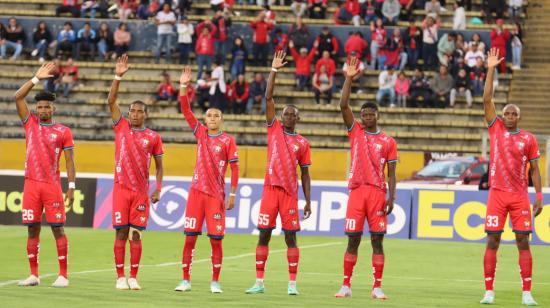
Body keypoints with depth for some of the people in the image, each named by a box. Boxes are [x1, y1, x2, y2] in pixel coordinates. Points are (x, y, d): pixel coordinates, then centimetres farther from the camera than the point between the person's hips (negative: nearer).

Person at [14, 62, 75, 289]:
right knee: (32, 229, 3)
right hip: (31, 184, 3)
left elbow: (69, 160, 2)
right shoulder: (30, 124, 11)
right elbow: (18, 97, 4)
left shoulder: (63, 131, 3)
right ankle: (34, 275, 7)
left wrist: (71, 187, -5)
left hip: (52, 185, -3)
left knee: (58, 228, -3)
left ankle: (63, 275, -2)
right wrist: (37, 79, -1)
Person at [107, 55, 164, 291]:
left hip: (142, 191, 0)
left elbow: (159, 166, 11)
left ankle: (133, 277, 5)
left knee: (135, 234, 1)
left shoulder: (153, 137, 6)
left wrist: (158, 188, 0)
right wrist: (118, 77, -13)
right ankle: (120, 277, 2)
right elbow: (111, 101, -3)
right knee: (121, 233, -1)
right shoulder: (121, 128, 5)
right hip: (121, 188, 0)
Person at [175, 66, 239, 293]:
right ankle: (186, 280, 6)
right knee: (189, 237, 1)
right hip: (197, 191, 3)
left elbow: (235, 169, -2)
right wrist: (184, 87, -8)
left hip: (216, 194, -3)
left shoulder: (228, 141, -1)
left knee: (216, 239, -3)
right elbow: (186, 111, 2)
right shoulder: (200, 132, 8)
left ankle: (215, 282, 6)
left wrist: (232, 194, -7)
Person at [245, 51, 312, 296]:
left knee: (290, 236, -1)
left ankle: (292, 283, 1)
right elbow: (268, 98, 1)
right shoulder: (274, 129, 7)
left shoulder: (302, 143, 8)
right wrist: (274, 70, -6)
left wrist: (308, 201, 3)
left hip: (290, 192, 0)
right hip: (271, 188, 0)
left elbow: (305, 174, 10)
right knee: (264, 234, 0)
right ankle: (259, 282, 4)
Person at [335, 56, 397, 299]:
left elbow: (391, 173, 6)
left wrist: (391, 197, -4)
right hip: (357, 190, 1)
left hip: (378, 192, -1)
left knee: (377, 240, -2)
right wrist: (349, 78, -5)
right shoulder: (355, 131, 9)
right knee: (353, 239, 1)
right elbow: (343, 106, -1)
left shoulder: (388, 142, 7)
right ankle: (346, 286, 5)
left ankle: (377, 287, 0)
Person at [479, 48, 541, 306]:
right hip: (497, 194, 0)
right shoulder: (496, 130, 5)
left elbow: (534, 169, 8)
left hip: (520, 195, 0)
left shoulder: (528, 139, 4)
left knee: (523, 242, -1)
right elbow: (487, 100, -2)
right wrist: (491, 70, -6)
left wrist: (539, 196, 1)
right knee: (492, 241, -2)